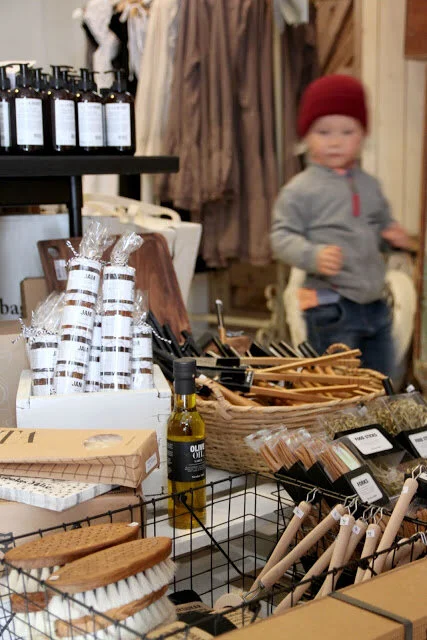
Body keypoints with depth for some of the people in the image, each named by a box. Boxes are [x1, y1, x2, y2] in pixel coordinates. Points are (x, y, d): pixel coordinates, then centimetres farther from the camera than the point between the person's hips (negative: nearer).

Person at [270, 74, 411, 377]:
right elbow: (283, 237, -12)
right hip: (331, 305, -6)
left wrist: (393, 235, 1)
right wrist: (313, 255, -29)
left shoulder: (369, 185, 10)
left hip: (375, 302, 6)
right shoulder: (300, 190, -9)